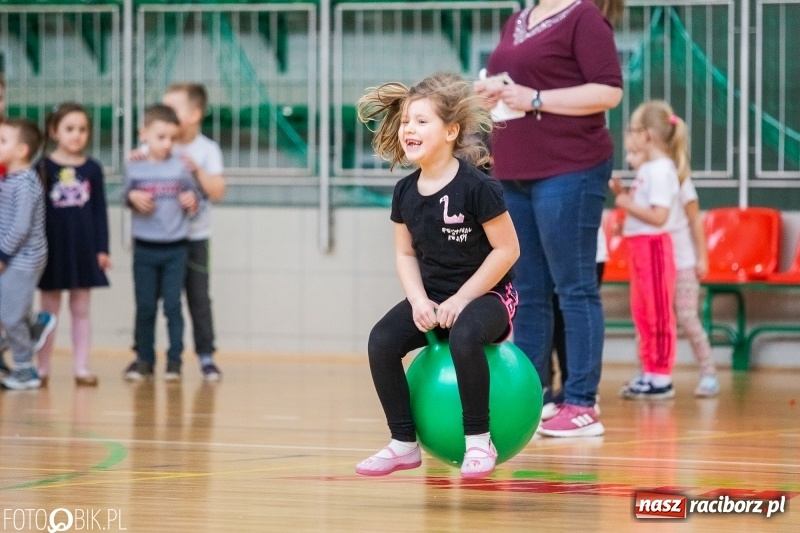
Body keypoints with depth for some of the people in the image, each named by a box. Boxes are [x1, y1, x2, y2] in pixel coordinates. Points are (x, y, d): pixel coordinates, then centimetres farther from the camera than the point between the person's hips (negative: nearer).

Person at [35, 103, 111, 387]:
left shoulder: (93, 169, 2)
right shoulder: (43, 167, -4)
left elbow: (99, 211, 5)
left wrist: (102, 249, 0)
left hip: (83, 247, 2)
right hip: (52, 246, -2)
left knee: (81, 309, 7)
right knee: (49, 309, 6)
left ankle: (81, 367, 12)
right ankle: (42, 368, 12)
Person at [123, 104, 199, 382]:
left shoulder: (180, 167, -1)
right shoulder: (135, 167, -1)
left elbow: (193, 199, 6)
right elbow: (127, 196, 9)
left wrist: (191, 202, -16)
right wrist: (133, 198, -13)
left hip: (175, 249, -1)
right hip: (145, 249, 1)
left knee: (172, 305, 0)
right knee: (145, 307, 7)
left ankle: (174, 359, 6)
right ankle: (144, 359, 16)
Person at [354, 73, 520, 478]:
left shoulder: (476, 187, -18)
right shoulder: (406, 191, 1)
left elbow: (507, 250, -16)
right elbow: (406, 253, 9)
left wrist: (460, 300, -18)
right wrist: (419, 300, -9)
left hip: (485, 294, -6)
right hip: (431, 296, 6)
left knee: (464, 336, -38)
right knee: (382, 340, -19)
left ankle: (478, 441, -20)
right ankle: (404, 444, -6)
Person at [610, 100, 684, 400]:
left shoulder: (662, 170, -16)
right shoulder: (646, 168, 13)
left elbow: (659, 215, -22)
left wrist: (628, 205, -17)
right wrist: (622, 193, 7)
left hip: (653, 245, -10)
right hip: (639, 245, 10)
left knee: (659, 313, -4)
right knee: (642, 313, 14)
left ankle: (662, 378, -1)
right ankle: (649, 373, 20)